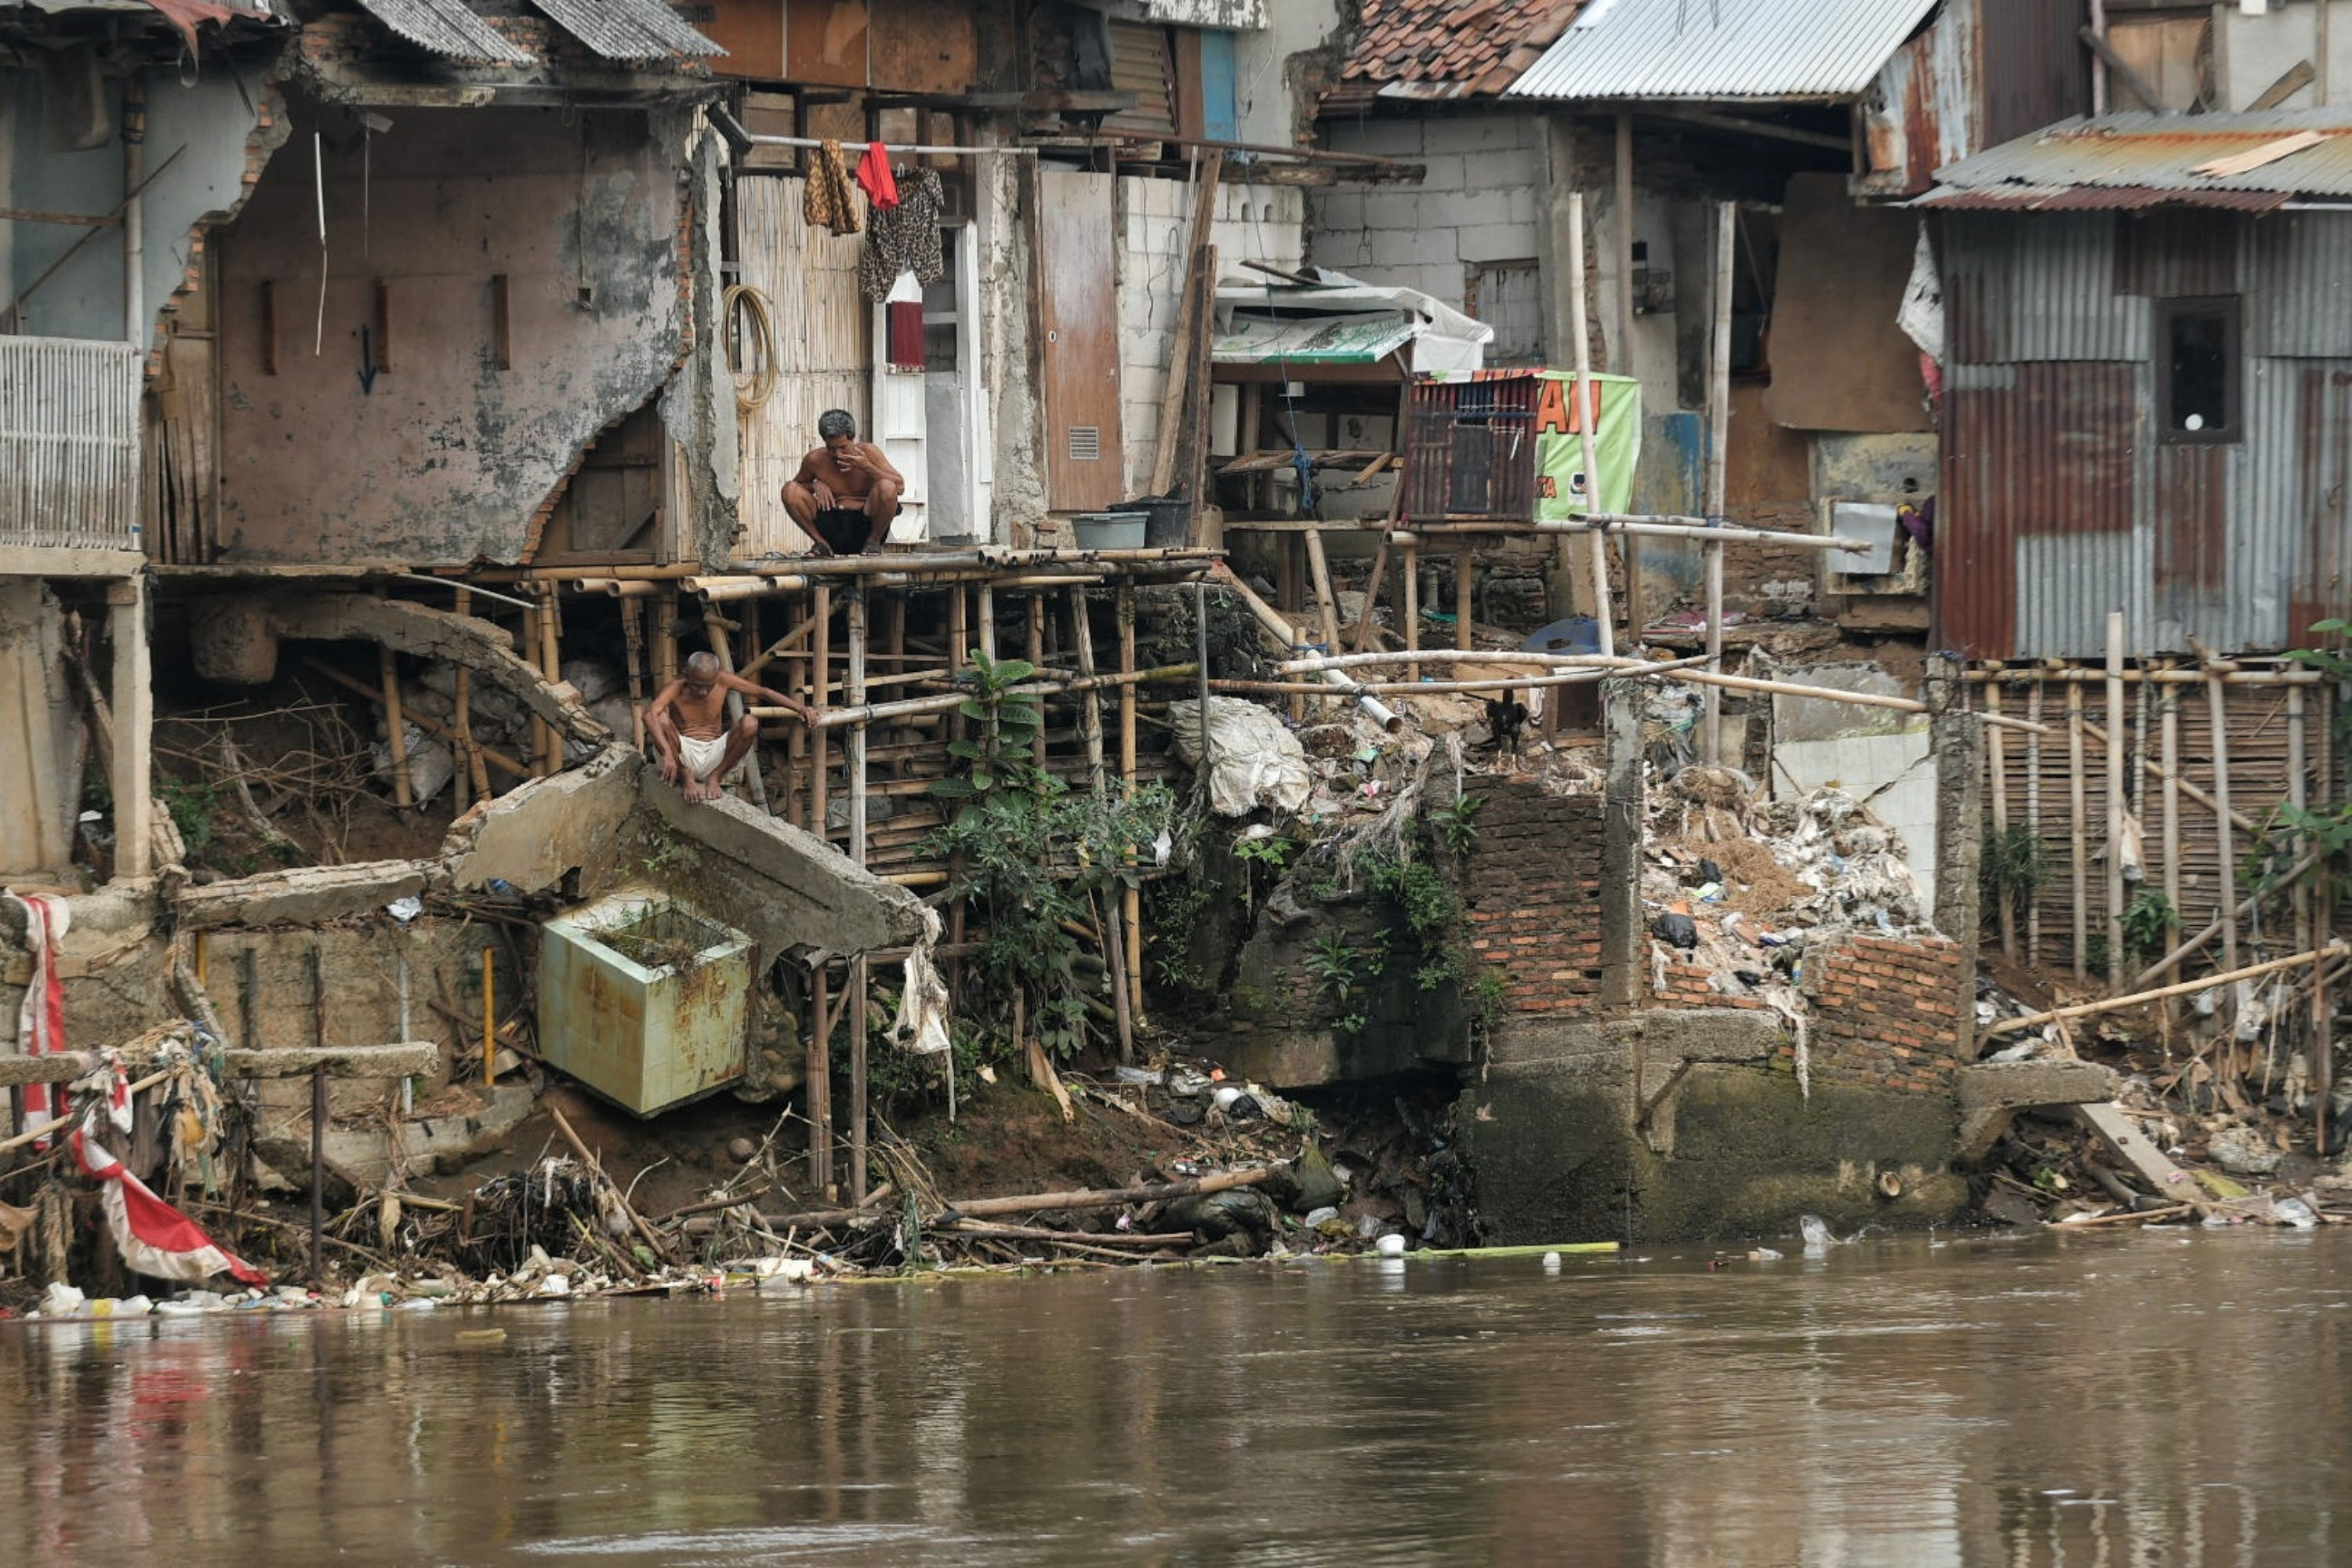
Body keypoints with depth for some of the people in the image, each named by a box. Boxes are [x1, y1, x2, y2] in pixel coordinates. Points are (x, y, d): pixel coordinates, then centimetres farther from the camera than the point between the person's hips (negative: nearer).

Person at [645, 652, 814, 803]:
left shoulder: (722, 681, -3)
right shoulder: (676, 689, -13)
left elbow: (762, 691, 4)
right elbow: (650, 714, -32)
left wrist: (799, 707, -8)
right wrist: (667, 753, -48)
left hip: (713, 757, 2)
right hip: (684, 756, -2)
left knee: (750, 724, -23)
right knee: (661, 719, -30)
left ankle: (715, 777, -6)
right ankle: (686, 778, -13)